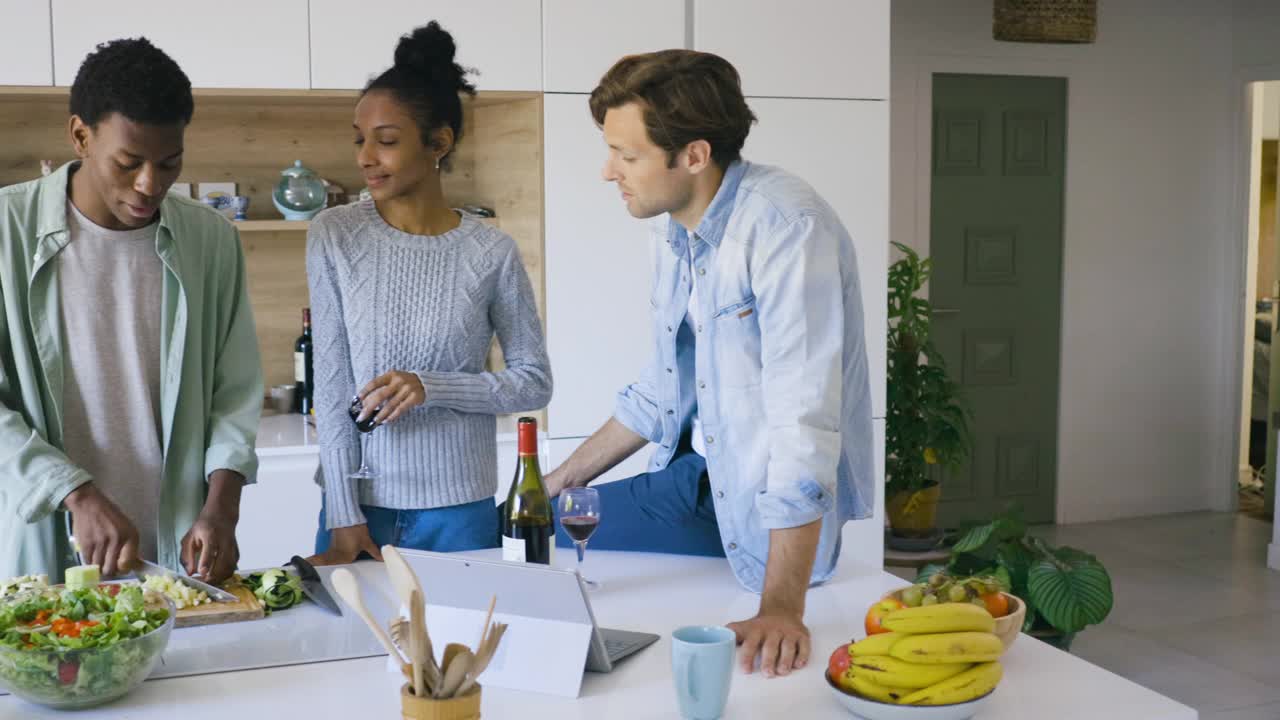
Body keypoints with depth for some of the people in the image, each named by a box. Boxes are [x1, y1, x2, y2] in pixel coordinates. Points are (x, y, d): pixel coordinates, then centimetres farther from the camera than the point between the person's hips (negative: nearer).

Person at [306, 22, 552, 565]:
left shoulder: (491, 252, -6)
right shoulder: (334, 236, -4)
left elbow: (535, 382, -1)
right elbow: (330, 381, -5)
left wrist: (433, 386, -16)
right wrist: (343, 514, -8)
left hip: (458, 508, 0)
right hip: (358, 500, 1)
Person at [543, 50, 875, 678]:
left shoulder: (783, 225, -25)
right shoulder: (673, 229, 4)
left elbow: (803, 415, -32)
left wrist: (782, 608, -35)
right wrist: (559, 481, 15)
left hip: (769, 509, -8)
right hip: (695, 474, 8)